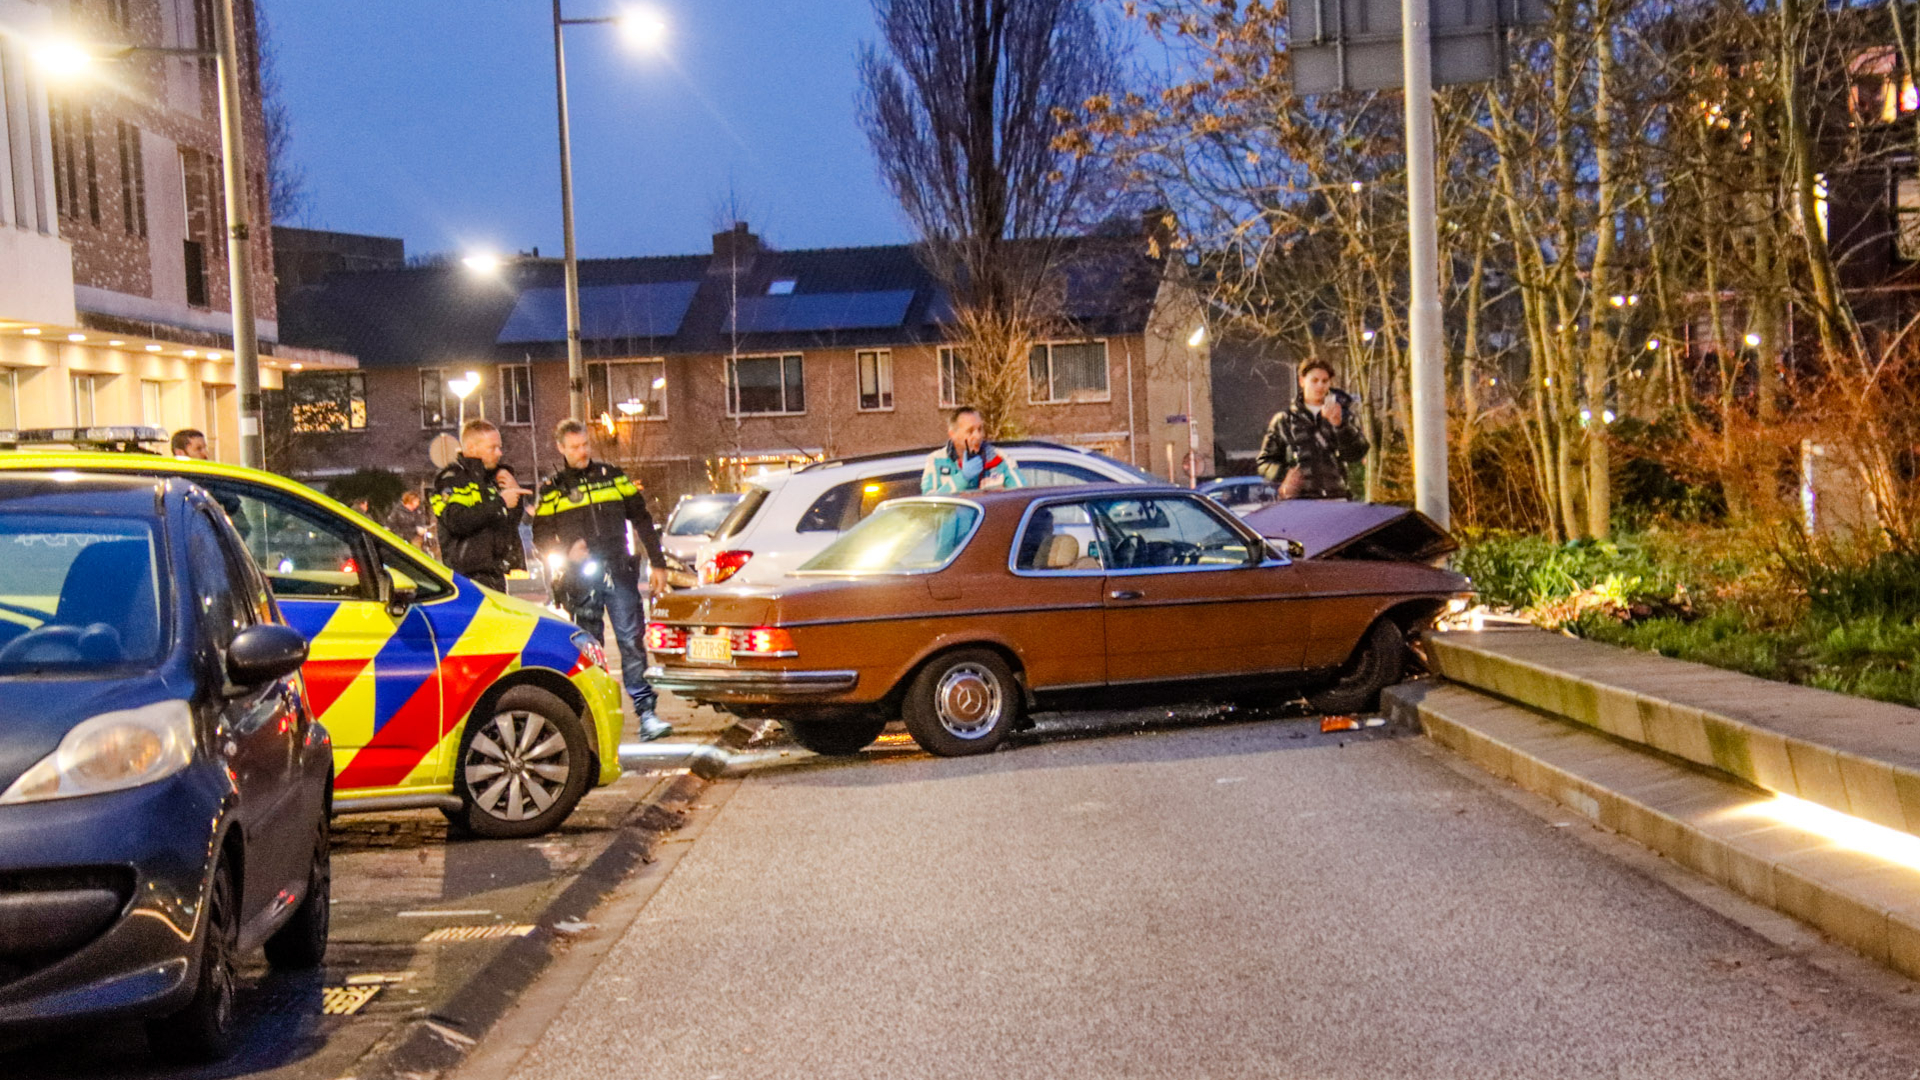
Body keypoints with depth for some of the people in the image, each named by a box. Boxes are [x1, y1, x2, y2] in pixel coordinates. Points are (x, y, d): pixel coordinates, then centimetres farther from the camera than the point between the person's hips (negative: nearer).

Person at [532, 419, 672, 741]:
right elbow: (541, 536, 8)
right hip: (580, 579, 0)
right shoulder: (552, 490, 9)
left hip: (619, 573, 0)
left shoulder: (612, 477, 11)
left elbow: (642, 520, 14)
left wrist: (657, 563, 10)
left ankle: (646, 714, -9)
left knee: (632, 643, -7)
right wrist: (567, 552, -12)